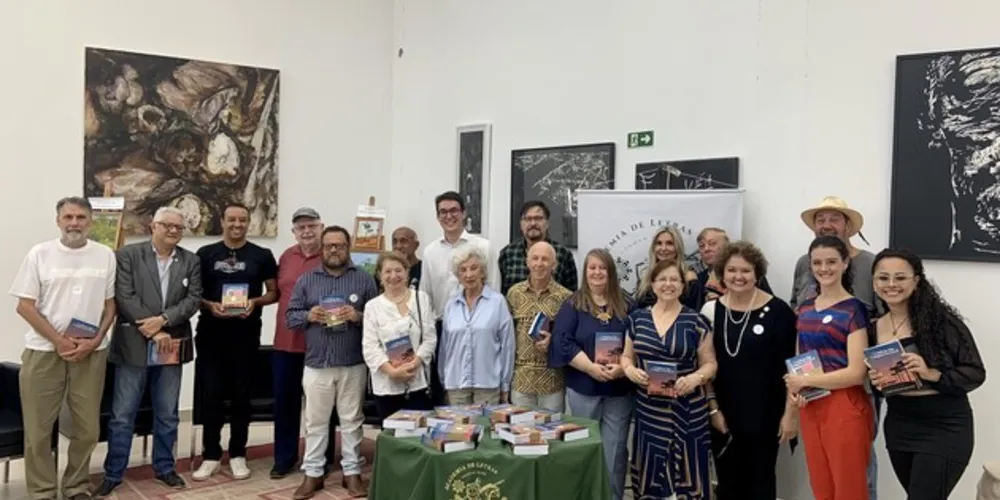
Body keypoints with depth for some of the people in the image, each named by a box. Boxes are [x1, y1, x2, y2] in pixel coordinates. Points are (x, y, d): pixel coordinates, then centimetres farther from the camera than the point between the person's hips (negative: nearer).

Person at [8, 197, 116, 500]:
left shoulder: (105, 256, 3)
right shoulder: (40, 254, -1)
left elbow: (110, 304, 6)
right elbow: (24, 306, -3)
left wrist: (94, 341, -7)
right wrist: (58, 340, -10)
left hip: (91, 351, 2)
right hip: (44, 350, -1)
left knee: (87, 427, 8)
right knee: (38, 428, 3)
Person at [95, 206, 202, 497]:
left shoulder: (191, 261, 7)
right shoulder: (128, 255, -2)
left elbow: (193, 300, -1)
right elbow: (124, 297, -10)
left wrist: (162, 320, -16)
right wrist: (152, 330, -15)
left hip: (172, 346, 3)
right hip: (134, 345, -3)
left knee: (167, 414, 12)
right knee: (122, 415, 4)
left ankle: (164, 467, 26)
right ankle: (113, 474, 16)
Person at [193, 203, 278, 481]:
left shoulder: (262, 256, 3)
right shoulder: (205, 254, 5)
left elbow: (274, 292, 7)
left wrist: (255, 302, -13)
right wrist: (210, 305, -13)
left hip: (246, 334, 0)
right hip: (211, 333, 0)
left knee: (241, 394, 7)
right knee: (211, 394, 2)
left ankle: (238, 455, 18)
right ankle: (211, 455, 15)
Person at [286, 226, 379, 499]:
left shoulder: (364, 279, 3)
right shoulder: (306, 279, 7)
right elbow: (290, 316, 6)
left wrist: (358, 316, -18)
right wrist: (308, 316, -14)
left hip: (353, 364, -1)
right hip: (317, 363, 1)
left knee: (352, 420, 7)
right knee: (315, 421, 8)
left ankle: (352, 472, 17)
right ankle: (313, 473, 18)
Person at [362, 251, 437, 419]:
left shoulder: (421, 298, 7)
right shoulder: (373, 306, 4)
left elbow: (430, 338, 3)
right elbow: (370, 347, -2)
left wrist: (414, 363, -12)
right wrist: (392, 371, -14)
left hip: (418, 382, 0)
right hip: (386, 385, 0)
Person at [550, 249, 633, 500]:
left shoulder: (626, 305, 6)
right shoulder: (572, 305, 0)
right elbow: (563, 342, -10)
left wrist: (623, 366, -16)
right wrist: (591, 367, -20)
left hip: (619, 389, 1)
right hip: (583, 389, -1)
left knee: (615, 450, 6)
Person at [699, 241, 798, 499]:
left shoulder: (778, 311, -9)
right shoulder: (711, 310, 0)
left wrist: (791, 412, -8)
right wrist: (713, 407, 0)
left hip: (765, 413, -3)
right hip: (723, 413, 3)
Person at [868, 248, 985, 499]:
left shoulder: (941, 319, -13)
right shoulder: (873, 328, 2)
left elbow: (975, 373, -10)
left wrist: (931, 374, -25)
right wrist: (875, 382, -8)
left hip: (944, 428, -5)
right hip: (898, 426, 5)